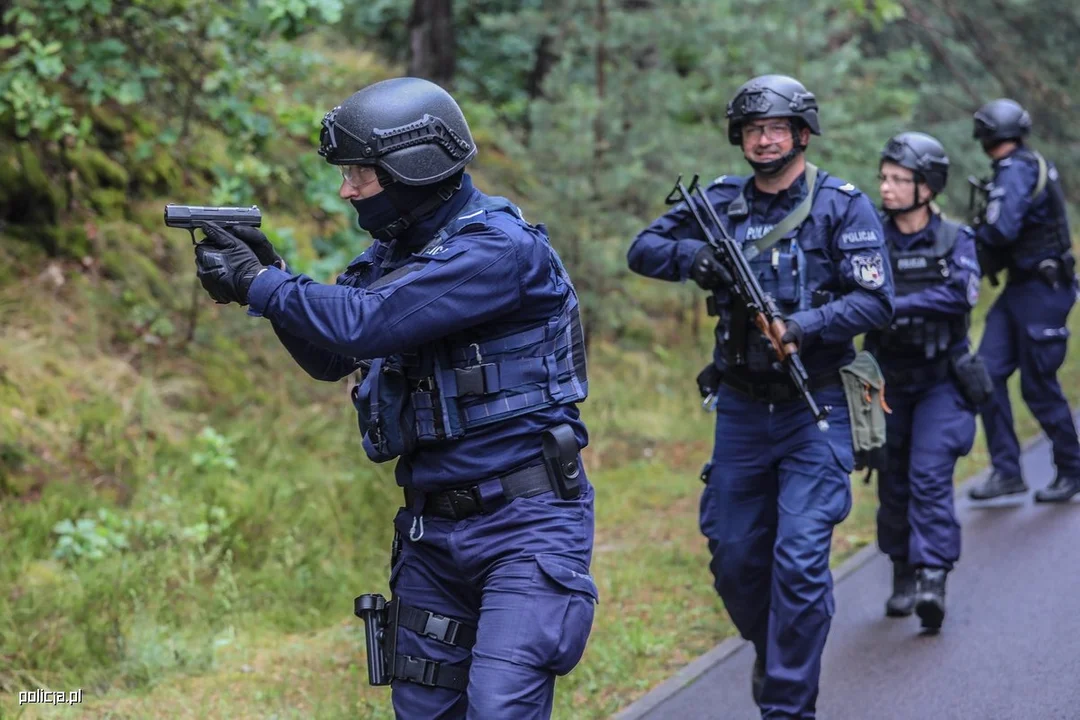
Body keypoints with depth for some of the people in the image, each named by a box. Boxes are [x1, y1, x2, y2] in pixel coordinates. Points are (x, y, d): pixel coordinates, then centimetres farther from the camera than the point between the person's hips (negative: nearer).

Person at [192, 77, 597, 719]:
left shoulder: (498, 248, -17)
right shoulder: (396, 251, 10)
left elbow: (367, 323, -25)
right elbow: (330, 357, 13)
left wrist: (259, 283, -14)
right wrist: (269, 271, -2)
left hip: (524, 523, -8)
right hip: (433, 526, 8)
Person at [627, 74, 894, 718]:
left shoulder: (844, 206, -5)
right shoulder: (720, 203, 6)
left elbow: (876, 301, -11)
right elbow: (642, 250, 8)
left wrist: (805, 326, -25)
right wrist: (691, 255, -13)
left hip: (815, 409, -4)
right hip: (741, 407, 4)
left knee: (800, 561, -10)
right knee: (733, 557, 11)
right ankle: (771, 651, 38)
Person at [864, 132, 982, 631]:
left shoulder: (956, 240, -5)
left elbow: (960, 294, -22)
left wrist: (895, 305, -30)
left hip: (941, 380, -2)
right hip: (888, 380, 3)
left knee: (930, 477, -15)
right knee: (893, 483, 8)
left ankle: (933, 580, -19)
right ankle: (903, 576, 24)